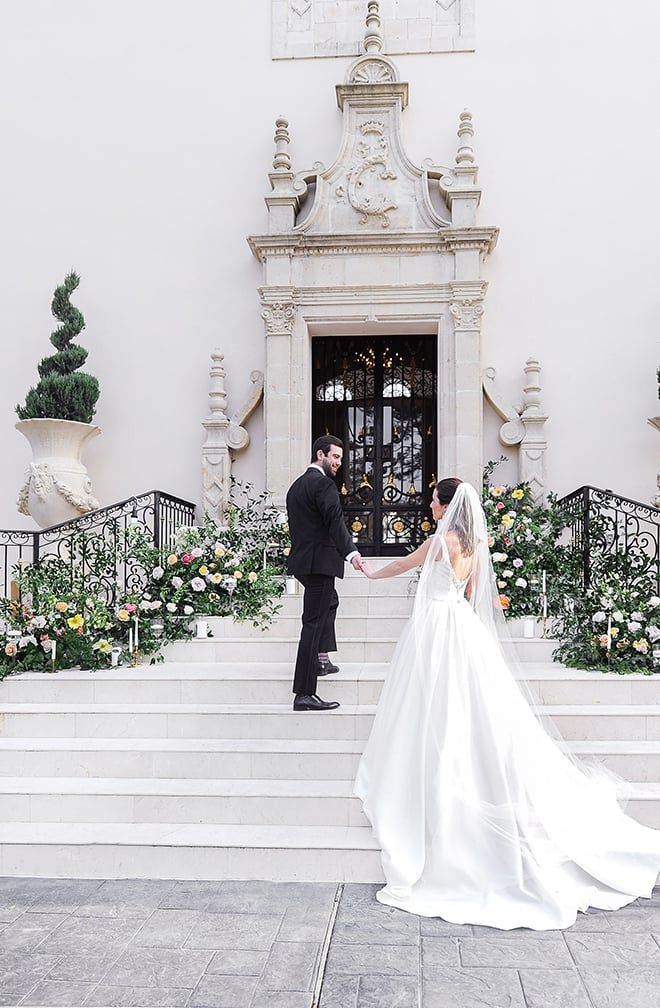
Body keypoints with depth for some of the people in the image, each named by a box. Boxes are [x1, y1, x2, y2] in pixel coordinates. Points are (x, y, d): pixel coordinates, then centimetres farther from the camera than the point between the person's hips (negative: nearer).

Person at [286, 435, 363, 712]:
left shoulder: (297, 485, 16)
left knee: (329, 601, 32)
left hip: (302, 558, 10)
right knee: (314, 621, -10)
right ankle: (304, 694, -10)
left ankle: (320, 658, 41)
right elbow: (335, 520, -28)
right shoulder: (322, 483, -13)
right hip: (320, 561, -10)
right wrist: (351, 552, -39)